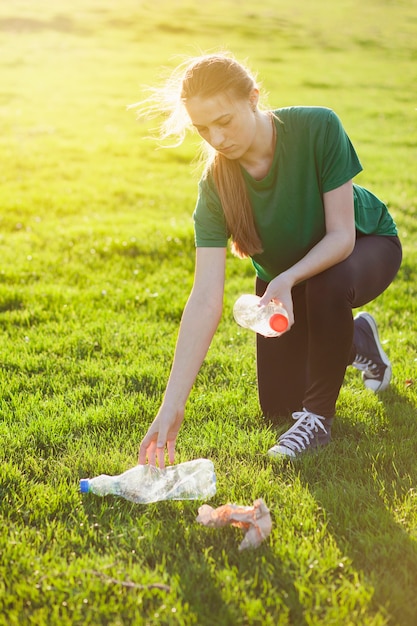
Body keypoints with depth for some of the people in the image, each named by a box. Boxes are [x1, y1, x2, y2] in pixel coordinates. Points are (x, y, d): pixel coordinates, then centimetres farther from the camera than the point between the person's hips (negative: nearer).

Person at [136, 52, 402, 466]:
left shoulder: (317, 128, -34)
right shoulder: (216, 187, -28)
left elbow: (341, 235, -30)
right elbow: (205, 298, -34)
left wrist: (287, 280, -49)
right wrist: (172, 406, -40)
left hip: (365, 246, -3)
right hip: (281, 275, 3)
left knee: (329, 283, -40)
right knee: (277, 407, 1)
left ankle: (318, 416, -16)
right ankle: (356, 341, 29)